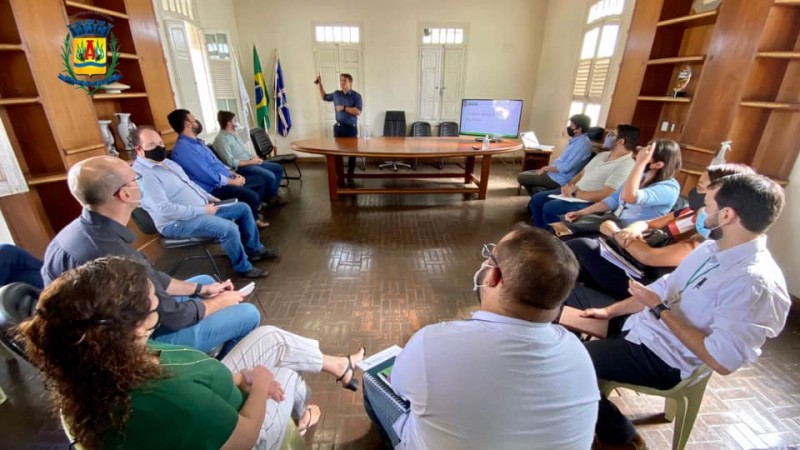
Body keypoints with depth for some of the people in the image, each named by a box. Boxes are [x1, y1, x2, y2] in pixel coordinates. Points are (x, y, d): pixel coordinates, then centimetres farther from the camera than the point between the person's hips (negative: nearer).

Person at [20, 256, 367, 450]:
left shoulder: (92, 377, -21)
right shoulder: (164, 400, -46)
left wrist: (237, 378, -10)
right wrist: (260, 384, -12)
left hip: (206, 411, 6)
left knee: (270, 337, 8)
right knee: (286, 373, 12)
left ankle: (338, 366, 33)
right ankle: (301, 416, 48)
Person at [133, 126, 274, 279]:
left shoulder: (167, 162, 11)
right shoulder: (142, 174, -20)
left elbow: (190, 183, 23)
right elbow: (164, 209, -27)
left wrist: (208, 197, 9)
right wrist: (201, 210, -23)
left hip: (202, 209, 10)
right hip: (177, 222, -10)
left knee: (243, 208, 10)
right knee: (228, 228, -31)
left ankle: (254, 249, 20)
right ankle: (243, 268, -9)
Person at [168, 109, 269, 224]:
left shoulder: (196, 142, 14)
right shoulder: (184, 149, -20)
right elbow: (209, 177, -24)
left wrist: (233, 174, 6)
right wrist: (233, 182, -13)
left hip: (225, 179, 11)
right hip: (213, 189, -11)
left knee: (261, 180, 10)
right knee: (252, 196, -29)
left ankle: (253, 214, 17)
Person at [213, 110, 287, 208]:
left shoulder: (233, 134, 13)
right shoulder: (221, 139, -17)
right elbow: (230, 162, -23)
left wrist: (254, 157, 1)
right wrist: (251, 161, -18)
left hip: (250, 162, 10)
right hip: (241, 167, -10)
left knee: (279, 168, 4)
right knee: (270, 176, -26)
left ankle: (273, 194, 8)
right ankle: (271, 198, 0)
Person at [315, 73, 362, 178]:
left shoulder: (356, 96, -5)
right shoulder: (336, 94, 8)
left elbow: (358, 112, -17)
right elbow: (324, 97, 25)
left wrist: (344, 108, -16)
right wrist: (319, 84, 18)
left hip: (351, 128, -4)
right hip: (338, 127, 4)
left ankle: (350, 175, 13)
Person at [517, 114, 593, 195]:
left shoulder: (583, 144, -21)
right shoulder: (575, 140, 10)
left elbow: (566, 168, -26)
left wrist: (547, 168, -13)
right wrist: (547, 167, 5)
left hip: (559, 180, -11)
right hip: (554, 173, 11)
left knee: (521, 177, -9)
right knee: (524, 174, 15)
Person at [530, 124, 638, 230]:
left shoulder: (625, 166, -14)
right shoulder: (603, 154, 15)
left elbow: (606, 195, -24)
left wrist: (575, 193, -21)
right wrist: (570, 185, -5)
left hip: (591, 203, -9)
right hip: (574, 192, 9)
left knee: (549, 208, -27)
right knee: (537, 199, 0)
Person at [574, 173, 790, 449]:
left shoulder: (755, 284, -25)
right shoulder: (714, 247, 2)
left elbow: (723, 362, -26)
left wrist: (660, 310, -20)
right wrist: (610, 310, 3)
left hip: (662, 357, -9)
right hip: (640, 324, 9)